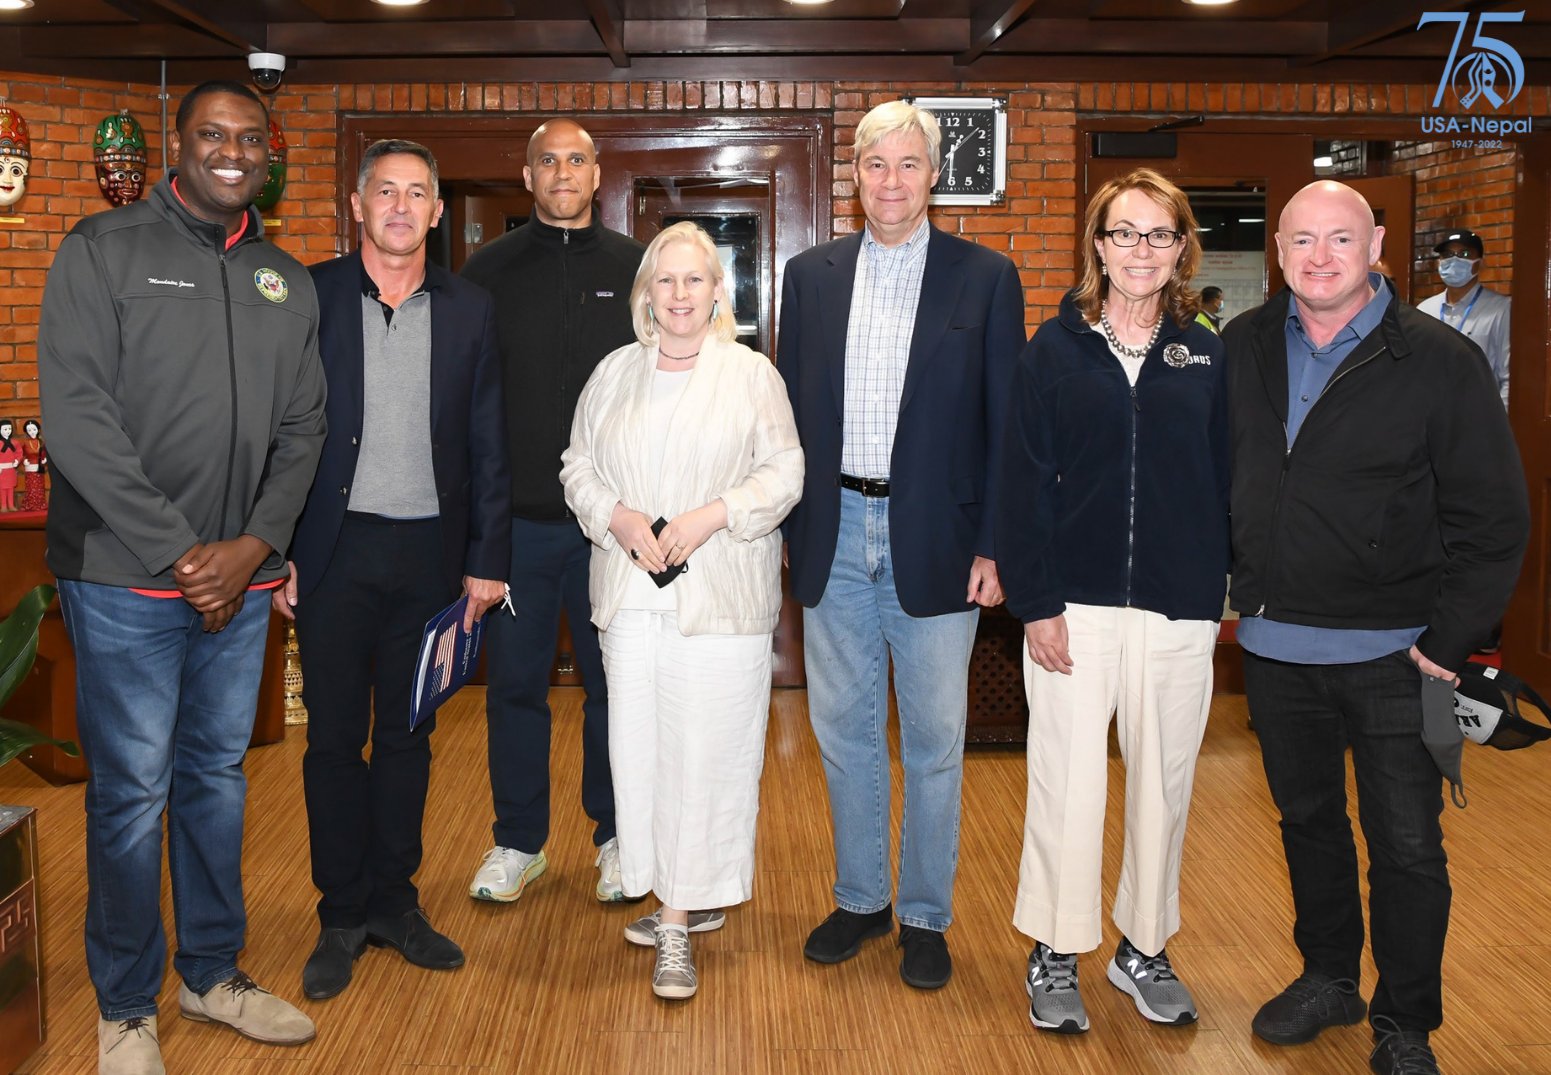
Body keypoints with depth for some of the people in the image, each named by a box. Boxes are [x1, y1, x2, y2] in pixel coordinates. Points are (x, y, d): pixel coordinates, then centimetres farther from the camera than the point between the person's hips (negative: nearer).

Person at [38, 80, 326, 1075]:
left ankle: (213, 974, 30)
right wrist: (177, 554, -15)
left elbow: (302, 428, 10)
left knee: (218, 777, 14)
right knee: (132, 793, 3)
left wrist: (255, 545, -6)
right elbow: (78, 415, -12)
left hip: (242, 581, 5)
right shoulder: (104, 250, -4)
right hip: (127, 579, -4)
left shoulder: (287, 282, 11)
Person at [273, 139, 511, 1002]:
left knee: (409, 734, 12)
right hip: (335, 549, -1)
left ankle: (394, 900, 26)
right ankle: (342, 915, 20)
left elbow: (487, 444, 6)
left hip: (429, 551, 2)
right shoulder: (308, 296, 0)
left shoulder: (469, 309, 5)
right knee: (334, 736, 6)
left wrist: (487, 559, 2)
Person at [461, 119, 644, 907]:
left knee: (616, 684, 9)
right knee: (514, 683, 9)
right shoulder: (489, 271, 5)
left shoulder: (637, 269, 4)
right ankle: (518, 840, 24)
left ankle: (616, 835, 24)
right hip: (516, 516, 1)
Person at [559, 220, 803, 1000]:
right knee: (638, 748, 3)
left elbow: (784, 472, 0)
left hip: (722, 596, -3)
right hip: (634, 593, 3)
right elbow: (578, 466, 13)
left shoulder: (752, 374, 3)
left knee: (705, 754, -4)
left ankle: (679, 921, 4)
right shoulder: (613, 374, 13)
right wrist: (618, 518, -6)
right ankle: (683, 898, 19)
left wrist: (712, 515, -14)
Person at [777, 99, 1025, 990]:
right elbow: (791, 408, 10)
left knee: (934, 740, 6)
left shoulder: (987, 278, -1)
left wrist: (993, 547, -7)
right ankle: (860, 899, 28)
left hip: (935, 540, -3)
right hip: (834, 534, 3)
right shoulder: (811, 275, 8)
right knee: (845, 729, 12)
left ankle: (926, 916, 22)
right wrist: (781, 525, 4)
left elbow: (1005, 424, -2)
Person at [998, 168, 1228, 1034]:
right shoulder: (1057, 348, 0)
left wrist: (1218, 593, 0)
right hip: (1077, 604, -2)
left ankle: (1145, 948, 28)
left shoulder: (1207, 355, 6)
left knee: (1164, 784, 12)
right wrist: (1036, 601, -9)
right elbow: (1025, 482, -3)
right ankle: (1056, 956, 19)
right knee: (1068, 784, 4)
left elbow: (1223, 483, 8)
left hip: (1179, 610, 2)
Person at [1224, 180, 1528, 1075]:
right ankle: (1328, 977, 38)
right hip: (1275, 644, 4)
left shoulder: (1440, 361, -10)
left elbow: (1494, 517, -9)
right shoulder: (1243, 348, 2)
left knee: (1406, 845, 6)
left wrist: (1446, 643, -13)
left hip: (1392, 654, -4)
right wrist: (1237, 590, 7)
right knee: (1308, 819, 19)